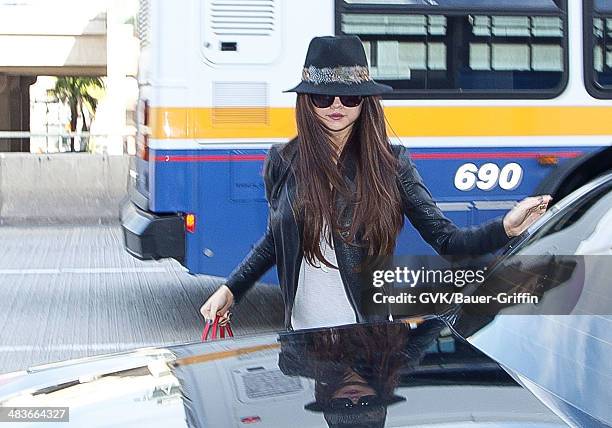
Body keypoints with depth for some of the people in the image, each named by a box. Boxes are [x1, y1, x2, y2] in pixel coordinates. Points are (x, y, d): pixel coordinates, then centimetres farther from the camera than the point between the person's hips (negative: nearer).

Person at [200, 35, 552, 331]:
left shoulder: (390, 163, -4)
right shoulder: (283, 162, 0)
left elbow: (447, 240, -8)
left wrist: (506, 228, -24)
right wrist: (230, 290, 10)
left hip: (370, 336, -2)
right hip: (302, 332, 2)